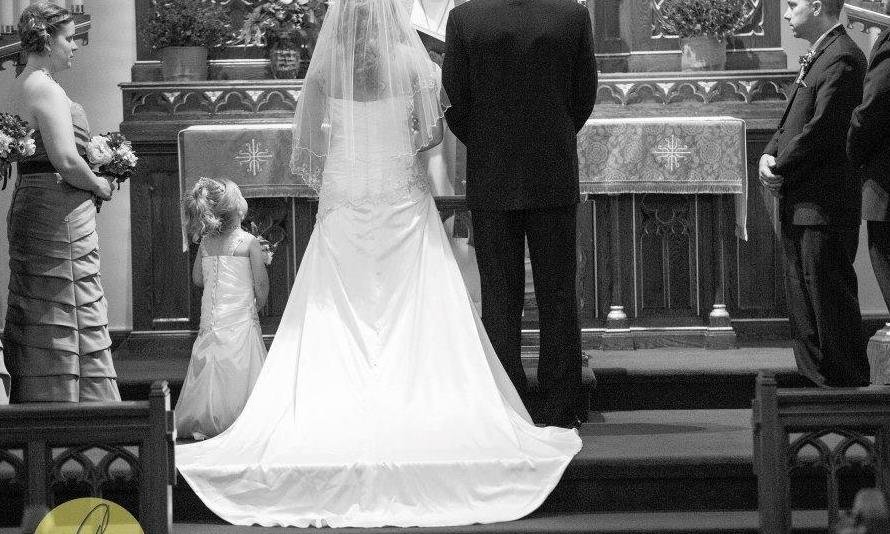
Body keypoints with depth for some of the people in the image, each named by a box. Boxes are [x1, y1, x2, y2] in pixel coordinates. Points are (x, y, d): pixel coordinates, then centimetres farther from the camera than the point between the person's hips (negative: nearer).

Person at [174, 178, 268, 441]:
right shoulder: (249, 242, -9)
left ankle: (201, 423, 2)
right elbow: (261, 283, -8)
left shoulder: (205, 243, 4)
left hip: (211, 318, 4)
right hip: (241, 318, -4)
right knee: (239, 368, -3)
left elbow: (198, 279, 14)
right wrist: (259, 302, 11)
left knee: (212, 368, 7)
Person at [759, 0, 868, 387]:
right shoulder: (816, 58, 18)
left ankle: (848, 385, 0)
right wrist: (770, 153, 2)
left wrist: (780, 168, -12)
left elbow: (822, 130, -22)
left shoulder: (842, 59, -16)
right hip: (800, 207, 11)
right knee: (802, 297, 16)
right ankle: (816, 380, 24)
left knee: (831, 302, -6)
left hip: (823, 208, -11)